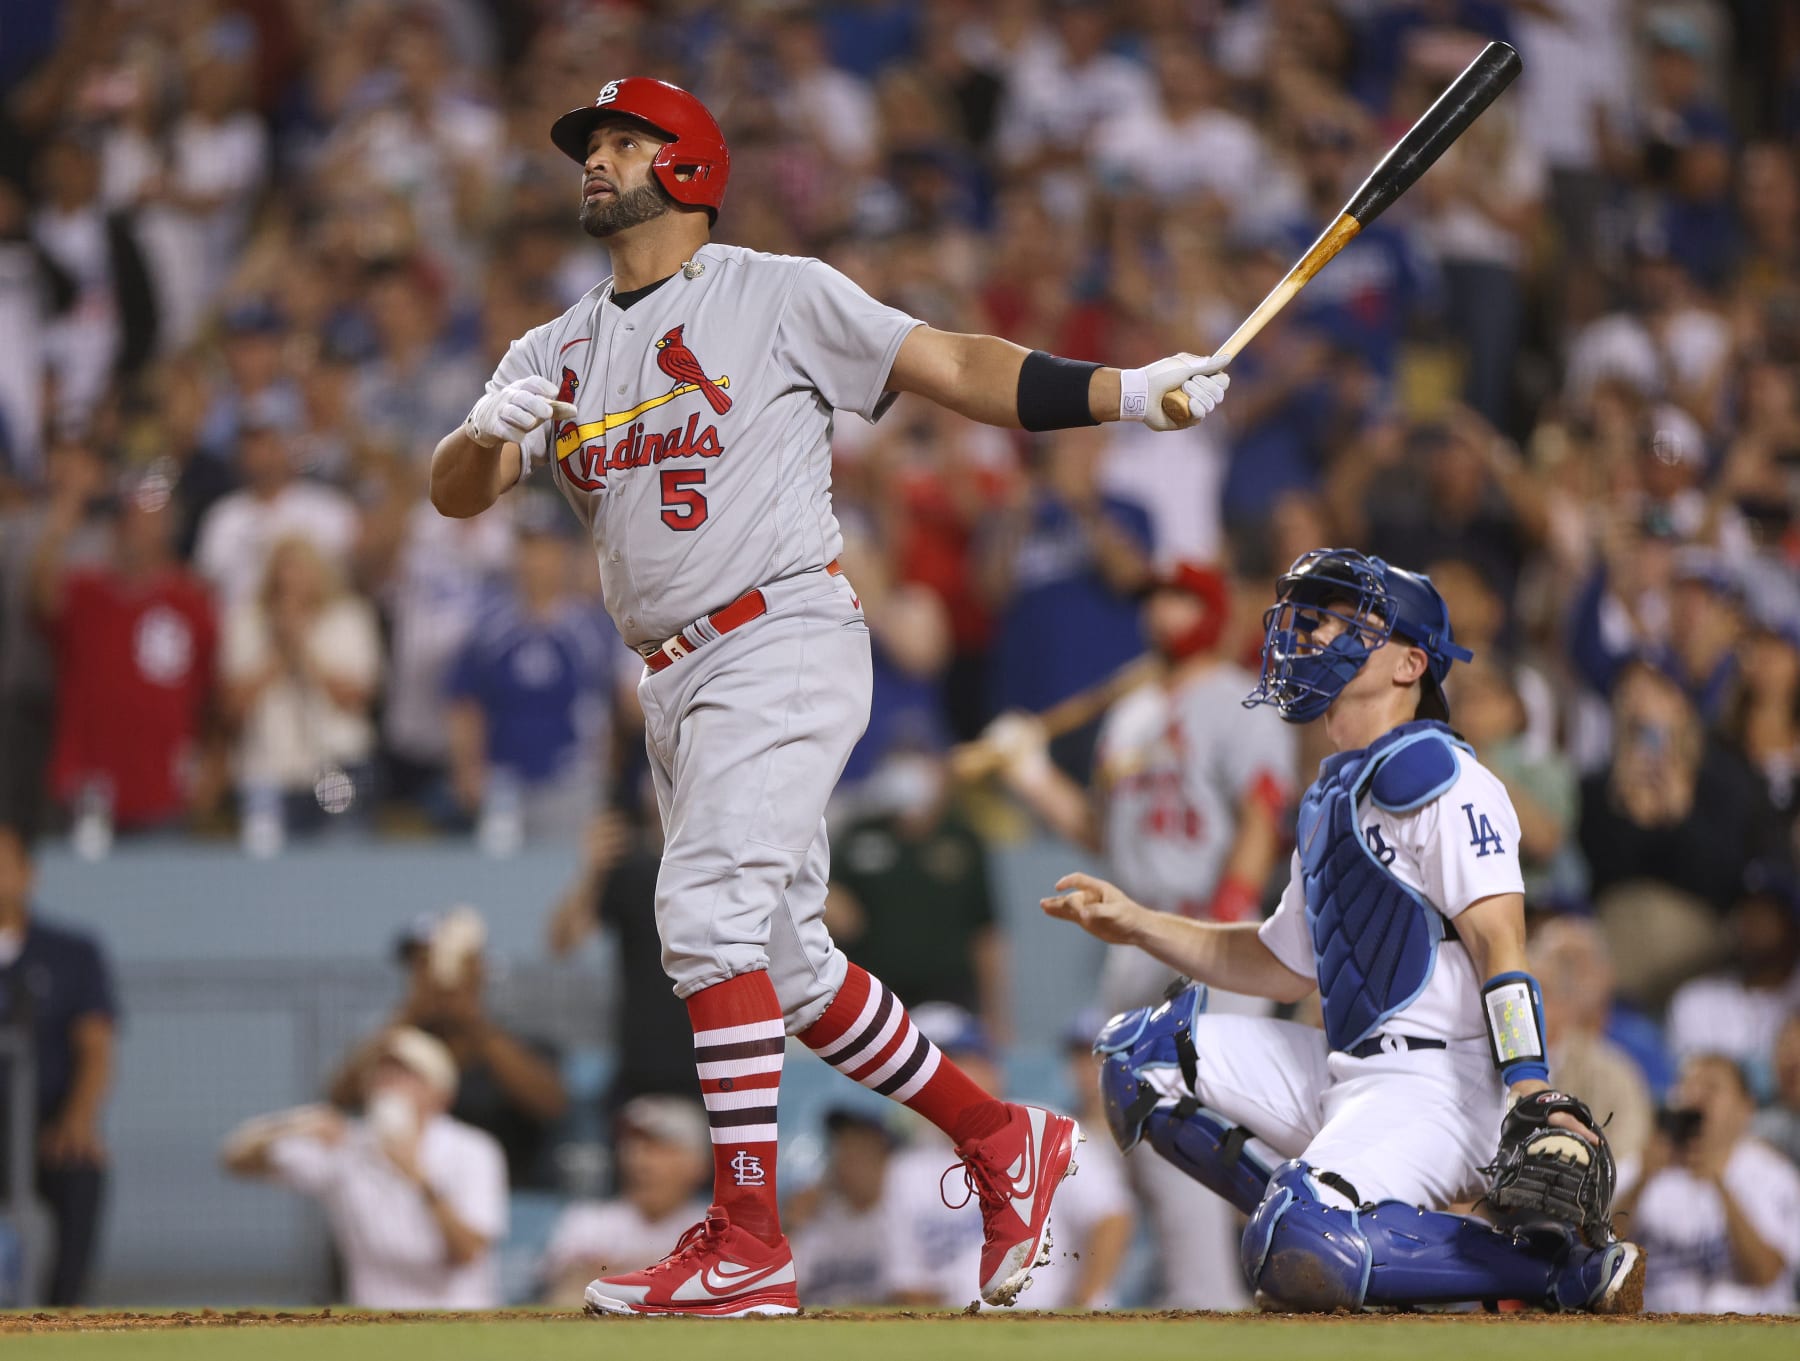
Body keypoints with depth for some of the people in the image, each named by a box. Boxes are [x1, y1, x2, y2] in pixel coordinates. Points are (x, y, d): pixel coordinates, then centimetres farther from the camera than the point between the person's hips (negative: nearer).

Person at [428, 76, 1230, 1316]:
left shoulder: (778, 296, 0)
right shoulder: (557, 355, 16)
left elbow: (949, 367, -5)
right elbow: (456, 493, 5)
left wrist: (1126, 391, -17)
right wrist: (491, 435, -19)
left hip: (783, 643, -7)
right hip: (675, 685, 7)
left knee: (710, 918, -20)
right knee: (786, 966, 10)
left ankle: (749, 1244, -21)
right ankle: (1002, 1141, 25)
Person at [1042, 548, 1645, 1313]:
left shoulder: (1438, 777, -8)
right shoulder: (1330, 800, 21)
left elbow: (1498, 942, -19)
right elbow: (1286, 966, 31)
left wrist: (1534, 1100, -31)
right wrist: (1137, 926, 24)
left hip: (1440, 1082, -10)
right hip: (1348, 1076, 10)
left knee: (1297, 1255, -32)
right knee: (1140, 1054, 13)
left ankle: (1570, 1265, -19)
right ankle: (1317, 1228, 3)